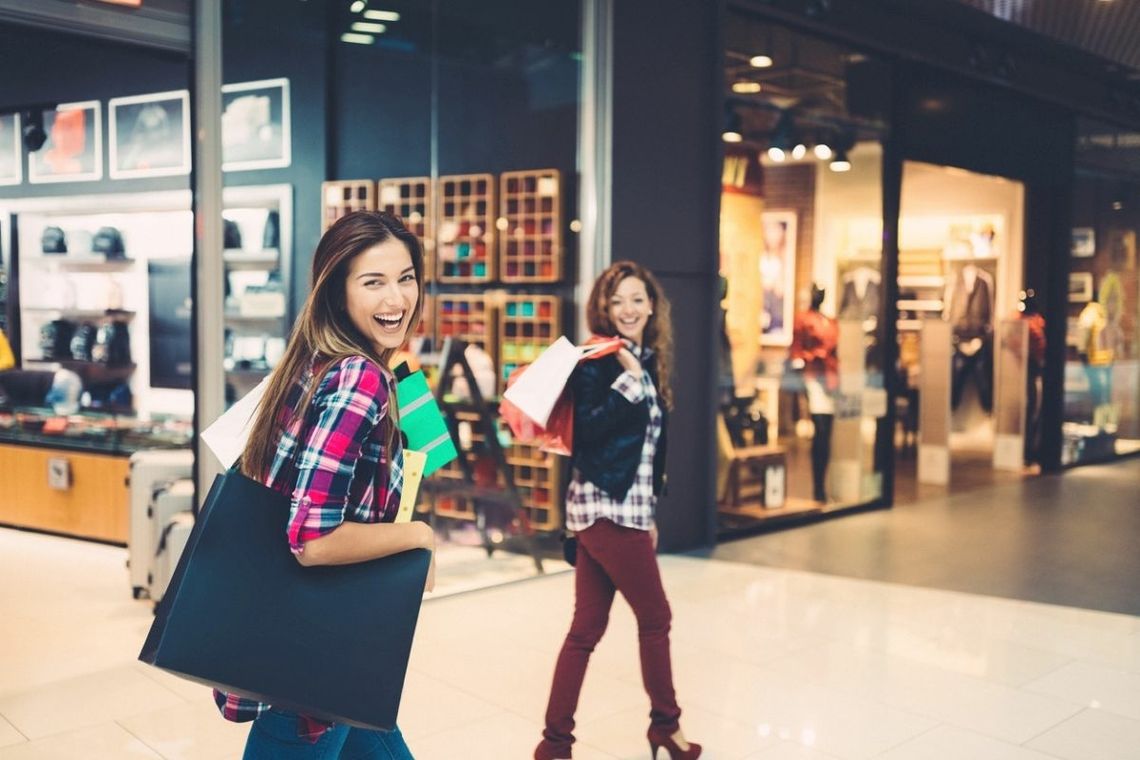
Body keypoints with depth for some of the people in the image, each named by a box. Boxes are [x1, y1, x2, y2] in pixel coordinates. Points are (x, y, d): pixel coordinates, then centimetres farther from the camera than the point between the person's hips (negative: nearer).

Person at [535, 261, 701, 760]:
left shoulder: (650, 363, 14)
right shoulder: (597, 362, -10)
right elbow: (586, 433, -21)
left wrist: (649, 512, 19)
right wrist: (627, 379, -22)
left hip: (625, 508, 8)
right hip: (607, 506, -8)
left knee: (587, 628, 8)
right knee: (655, 617, 6)